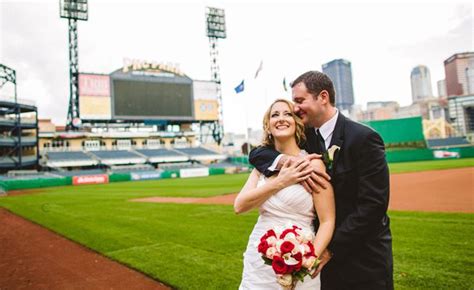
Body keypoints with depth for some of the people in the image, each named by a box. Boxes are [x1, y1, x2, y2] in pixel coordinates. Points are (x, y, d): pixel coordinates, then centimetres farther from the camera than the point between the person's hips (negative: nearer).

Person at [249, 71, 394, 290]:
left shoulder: (363, 138, -16)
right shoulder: (306, 137, 1)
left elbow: (373, 204, -19)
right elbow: (257, 154, -2)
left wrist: (331, 249, -18)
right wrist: (286, 160, -22)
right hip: (325, 252, 5)